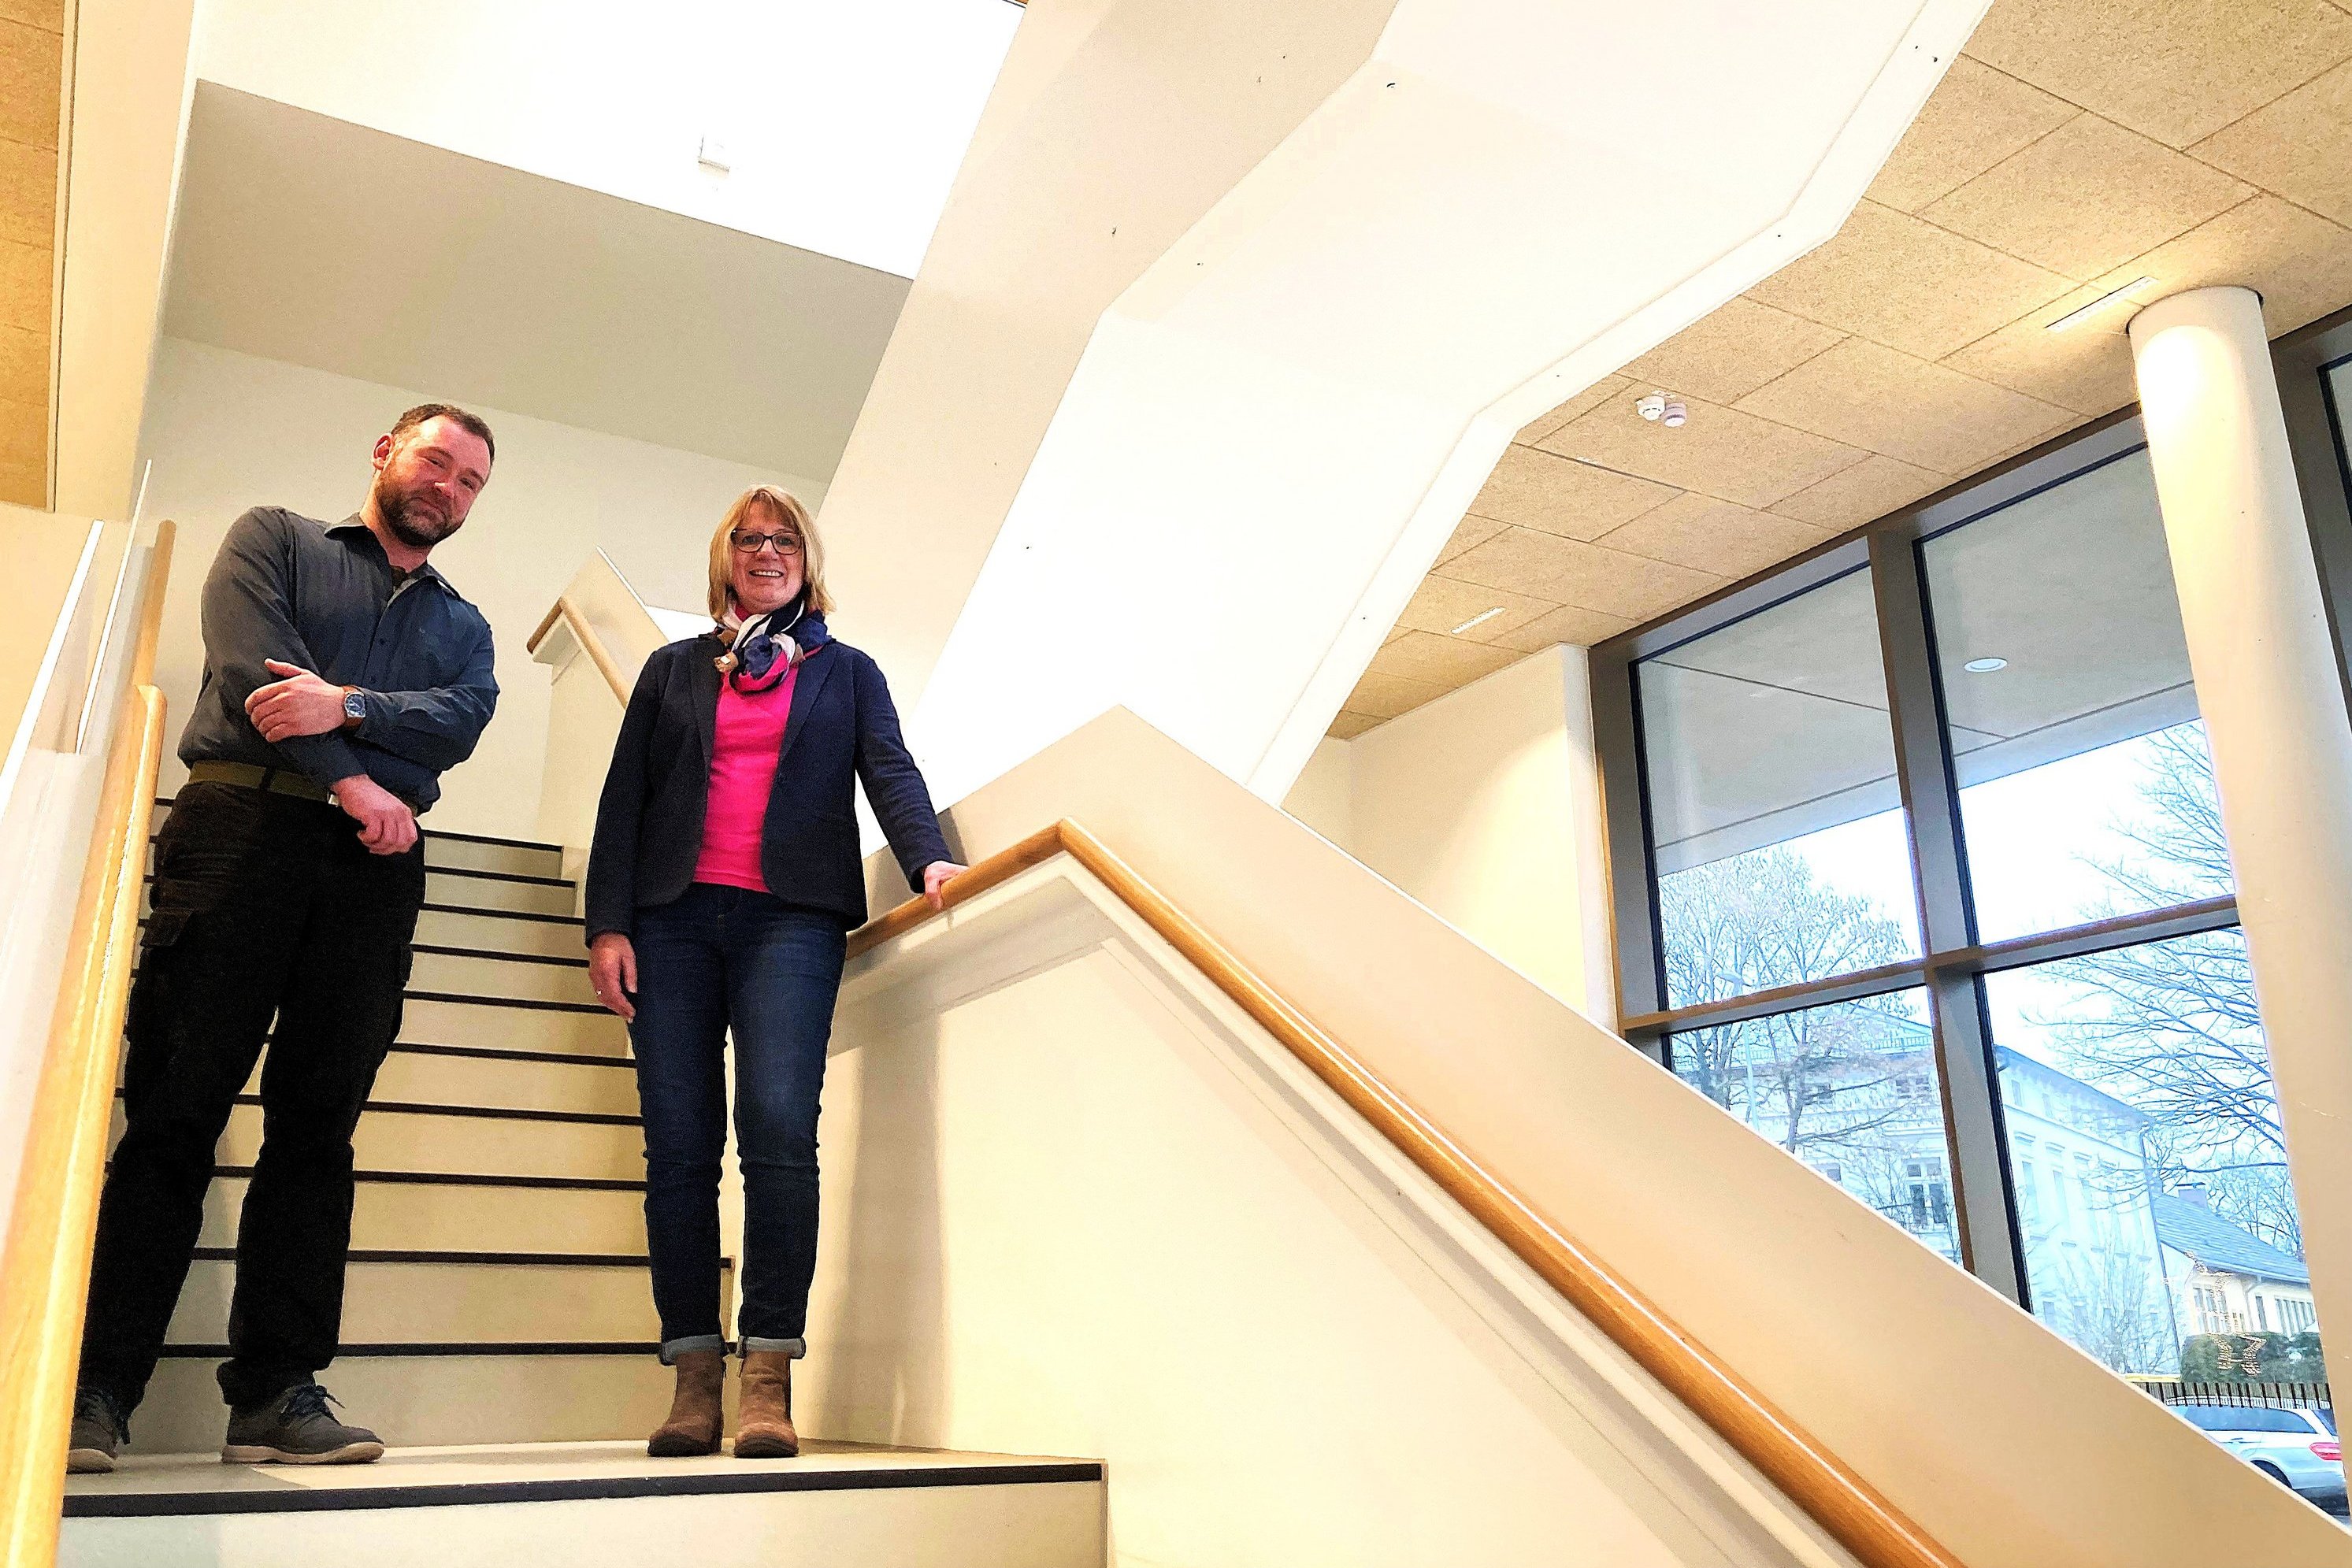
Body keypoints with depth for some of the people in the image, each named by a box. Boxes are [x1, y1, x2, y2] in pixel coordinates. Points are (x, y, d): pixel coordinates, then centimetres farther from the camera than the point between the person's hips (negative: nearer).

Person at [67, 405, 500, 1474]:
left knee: (317, 1127, -1)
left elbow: (462, 720, 3)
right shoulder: (273, 540, 16)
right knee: (176, 1106, -6)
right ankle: (95, 1385, -2)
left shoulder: (463, 627, 24)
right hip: (244, 826, -3)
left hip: (373, 865, 3)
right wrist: (351, 780, -8)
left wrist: (348, 707, -14)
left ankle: (277, 1389, 0)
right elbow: (254, 664, -2)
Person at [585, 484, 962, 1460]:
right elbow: (624, 799, 15)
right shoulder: (672, 670, 21)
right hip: (675, 919, 2)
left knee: (778, 1126, -17)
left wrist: (928, 860, -17)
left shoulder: (848, 673, 18)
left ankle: (769, 1379, -13)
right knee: (678, 1144, -4)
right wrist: (606, 923, 2)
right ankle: (694, 1378, 2)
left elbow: (891, 774, 4)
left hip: (791, 919, -2)